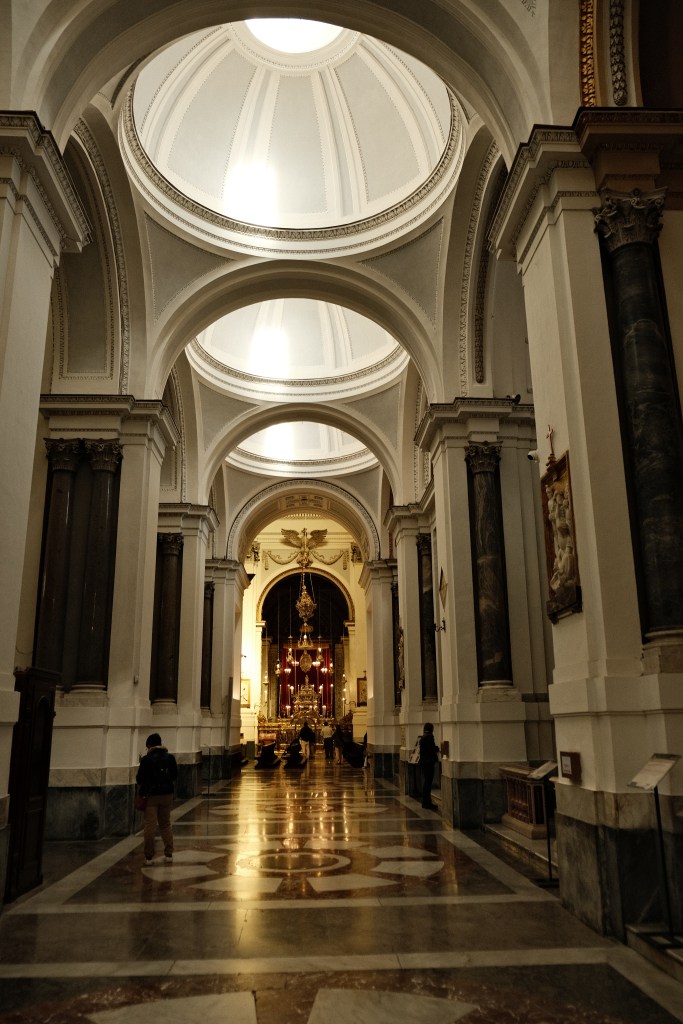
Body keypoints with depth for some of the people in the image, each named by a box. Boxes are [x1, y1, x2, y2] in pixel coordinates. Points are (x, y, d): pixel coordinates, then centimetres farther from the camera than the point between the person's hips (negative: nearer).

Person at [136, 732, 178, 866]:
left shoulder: (146, 759, -11)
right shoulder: (170, 758, 0)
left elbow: (140, 780, -7)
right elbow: (175, 776, 8)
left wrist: (141, 792, 11)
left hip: (151, 796, -4)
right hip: (167, 795, 4)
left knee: (149, 826, 3)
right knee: (166, 825, 15)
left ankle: (149, 857, 6)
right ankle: (169, 854, 15)